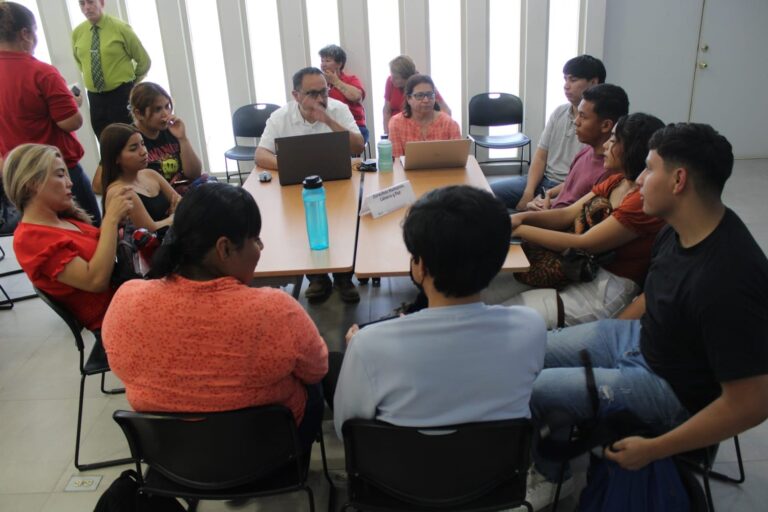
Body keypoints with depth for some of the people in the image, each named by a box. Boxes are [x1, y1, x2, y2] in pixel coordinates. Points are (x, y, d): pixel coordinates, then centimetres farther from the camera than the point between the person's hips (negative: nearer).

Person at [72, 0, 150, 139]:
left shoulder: (120, 27, -7)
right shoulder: (77, 33, 5)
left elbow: (144, 60, 0)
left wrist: (131, 84, 7)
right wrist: (91, 78, 15)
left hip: (122, 95, -4)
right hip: (95, 97, 4)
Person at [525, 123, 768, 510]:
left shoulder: (728, 280, -35)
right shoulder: (682, 228, -8)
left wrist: (654, 449, -22)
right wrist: (603, 339, 14)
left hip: (669, 386, -8)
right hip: (637, 336, 8)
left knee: (532, 390, -13)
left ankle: (548, 476, 18)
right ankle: (549, 457, 30)